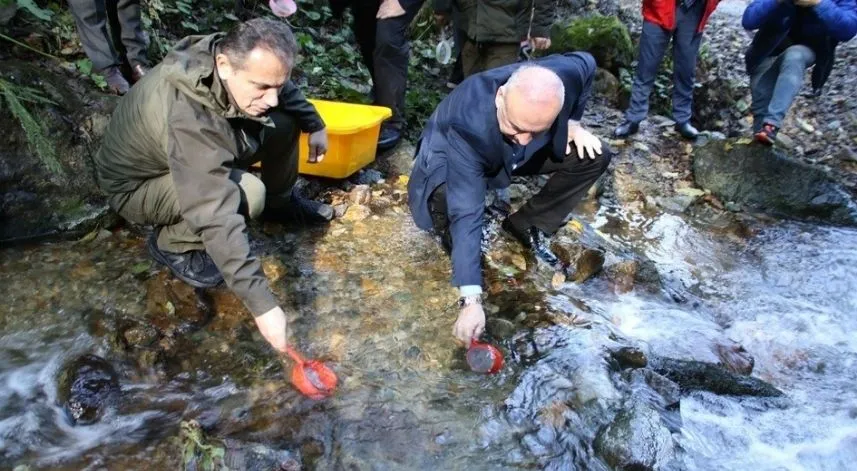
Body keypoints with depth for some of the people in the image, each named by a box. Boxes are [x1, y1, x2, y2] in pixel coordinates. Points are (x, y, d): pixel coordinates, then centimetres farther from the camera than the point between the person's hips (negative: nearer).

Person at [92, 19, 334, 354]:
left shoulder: (234, 56, -20)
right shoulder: (188, 119, -42)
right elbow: (216, 217, -47)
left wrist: (315, 124, 2)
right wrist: (261, 304, -48)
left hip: (200, 157, 7)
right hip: (135, 185, -7)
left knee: (285, 122, -8)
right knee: (246, 193, -34)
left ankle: (280, 202, 16)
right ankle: (171, 244, -7)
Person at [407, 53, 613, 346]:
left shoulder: (566, 75, -32)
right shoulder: (468, 127, -44)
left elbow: (586, 63, -5)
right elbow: (466, 214, -44)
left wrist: (573, 122, -14)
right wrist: (471, 300, -47)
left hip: (520, 156, 5)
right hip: (451, 159, -4)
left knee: (595, 157, -13)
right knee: (449, 201, -38)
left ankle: (527, 227, 5)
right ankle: (456, 245, -1)